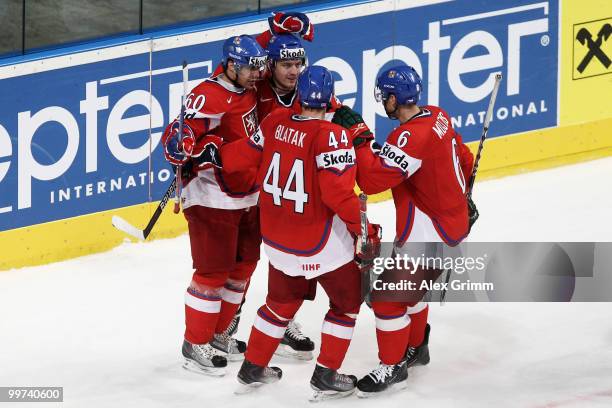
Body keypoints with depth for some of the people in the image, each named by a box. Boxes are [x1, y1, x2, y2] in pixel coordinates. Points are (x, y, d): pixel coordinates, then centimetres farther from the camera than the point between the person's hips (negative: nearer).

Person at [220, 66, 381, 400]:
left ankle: (252, 368, 33)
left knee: (282, 301, 25)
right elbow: (338, 193, -27)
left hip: (277, 240, 6)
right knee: (347, 301, 13)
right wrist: (363, 228, -17)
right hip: (321, 245, -6)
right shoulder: (331, 137, -23)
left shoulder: (275, 122, -5)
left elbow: (243, 156, 7)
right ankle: (325, 377, 13)